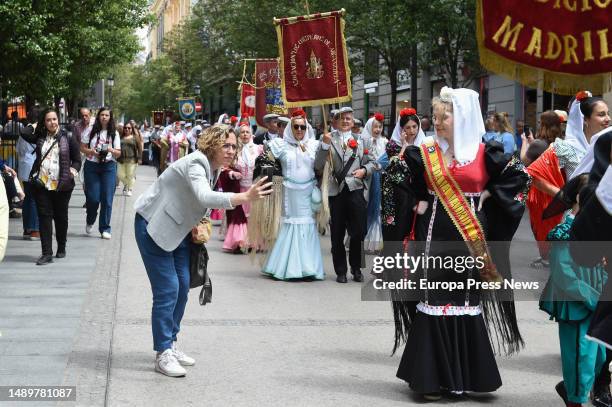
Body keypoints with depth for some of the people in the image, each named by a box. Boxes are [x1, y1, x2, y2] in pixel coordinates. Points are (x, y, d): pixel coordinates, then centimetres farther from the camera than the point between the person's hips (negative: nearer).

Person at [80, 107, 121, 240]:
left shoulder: (114, 134, 7)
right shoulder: (91, 131, 4)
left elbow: (118, 153, 7)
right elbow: (82, 148, 5)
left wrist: (111, 150, -14)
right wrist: (92, 152, -14)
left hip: (109, 167, 1)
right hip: (92, 166, -1)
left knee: (107, 199, -5)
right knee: (93, 198, -4)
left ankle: (105, 228, 3)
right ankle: (90, 222, 25)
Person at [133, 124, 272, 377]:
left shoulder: (215, 168, 3)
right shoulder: (196, 164, -26)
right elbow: (205, 197, -46)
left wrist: (200, 226, -3)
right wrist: (245, 197, -57)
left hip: (177, 228, 9)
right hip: (153, 225, -9)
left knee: (182, 286, 9)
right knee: (167, 289, -11)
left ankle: (170, 344, 23)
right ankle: (163, 354, -3)